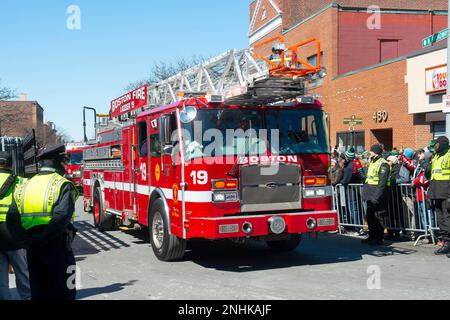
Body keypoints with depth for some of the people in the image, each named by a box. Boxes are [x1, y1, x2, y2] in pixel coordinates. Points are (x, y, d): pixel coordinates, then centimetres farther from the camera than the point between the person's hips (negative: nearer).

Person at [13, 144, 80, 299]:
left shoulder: (24, 186, 9)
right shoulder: (63, 185, -10)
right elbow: (61, 218, -23)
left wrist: (29, 242, 6)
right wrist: (42, 241, -18)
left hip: (32, 251, 6)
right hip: (57, 246, -6)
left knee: (38, 292, 17)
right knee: (63, 292, 5)